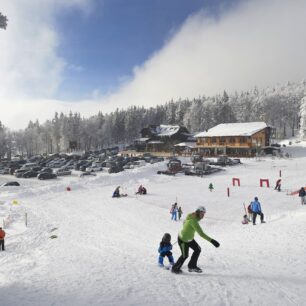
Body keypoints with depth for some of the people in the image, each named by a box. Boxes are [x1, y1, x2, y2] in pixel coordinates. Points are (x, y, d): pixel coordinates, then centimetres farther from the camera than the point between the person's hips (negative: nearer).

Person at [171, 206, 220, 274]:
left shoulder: (193, 217, -6)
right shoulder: (193, 221, -35)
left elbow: (184, 222, 13)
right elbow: (201, 233, -40)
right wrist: (211, 240, -42)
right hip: (183, 240, -9)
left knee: (198, 249, 12)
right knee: (185, 256, 9)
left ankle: (192, 266, 30)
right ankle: (175, 268, 33)